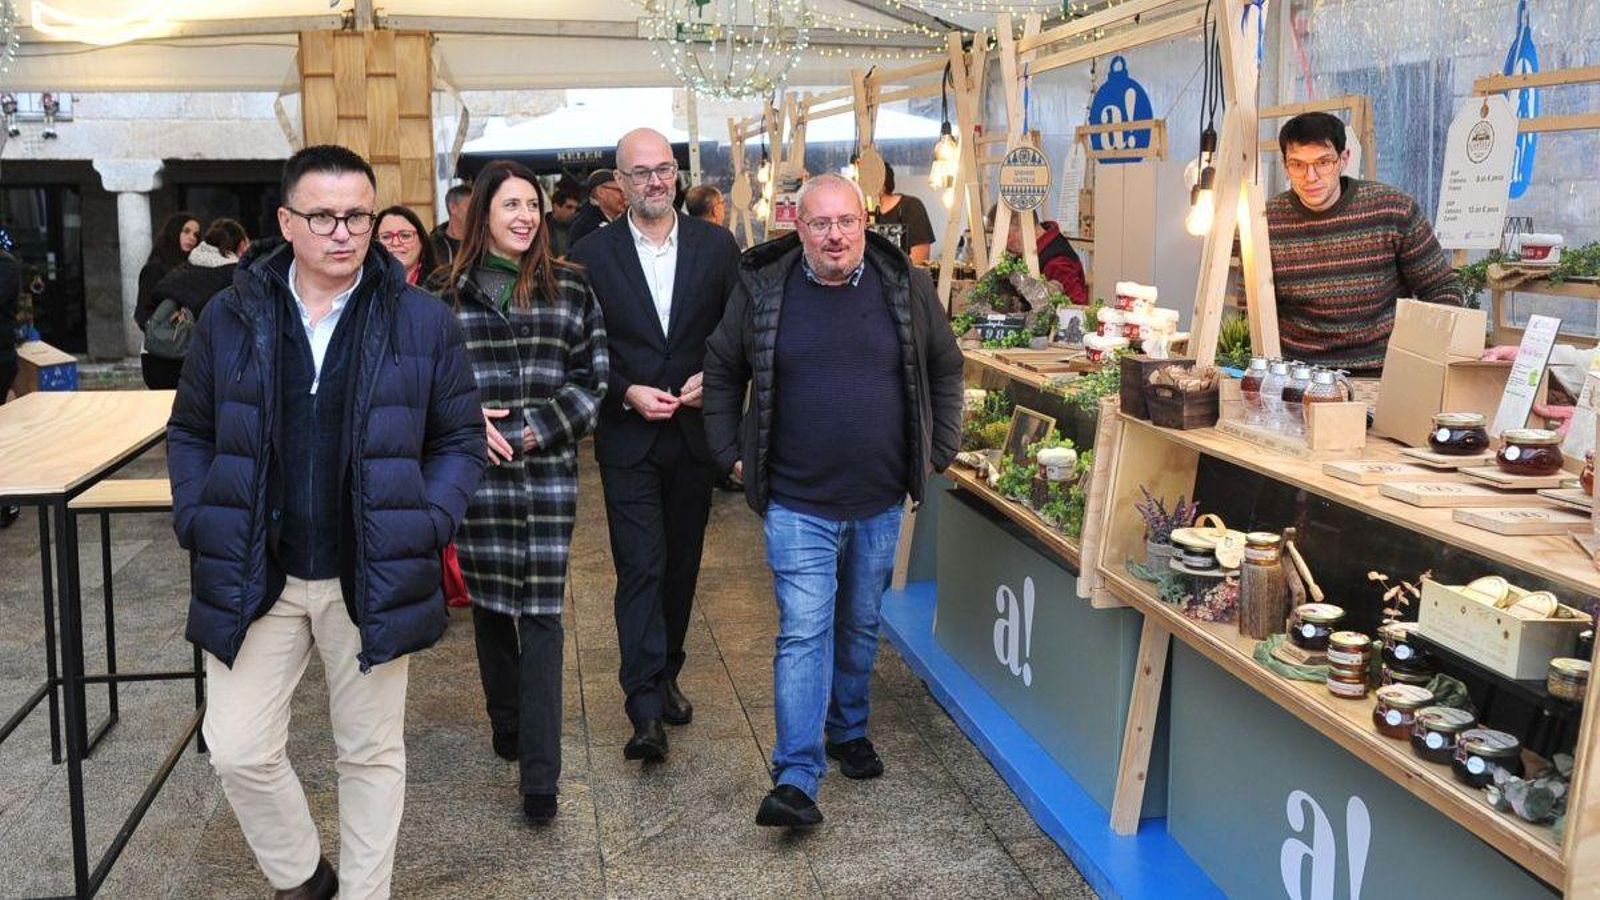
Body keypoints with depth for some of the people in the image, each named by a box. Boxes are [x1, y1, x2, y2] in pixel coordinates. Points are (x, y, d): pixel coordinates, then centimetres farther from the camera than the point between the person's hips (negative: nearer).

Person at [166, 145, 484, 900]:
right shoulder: (231, 317, 0)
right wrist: (198, 524, -2)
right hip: (252, 576, 2)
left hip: (373, 577, -1)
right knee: (238, 750, 5)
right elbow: (190, 433, 10)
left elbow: (459, 440, 2)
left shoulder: (423, 321, -5)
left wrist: (427, 526, -11)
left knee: (372, 753, 11)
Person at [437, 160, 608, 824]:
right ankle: (506, 721, 35)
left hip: (548, 469, -1)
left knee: (540, 612, -4)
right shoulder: (450, 292, 5)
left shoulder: (570, 288, 3)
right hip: (476, 468, 2)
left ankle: (539, 776, -2)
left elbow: (594, 378, 1)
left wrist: (536, 431, -10)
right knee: (489, 600, 13)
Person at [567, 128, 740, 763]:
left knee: (681, 564, 13)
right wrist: (628, 393, -13)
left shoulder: (717, 247, 4)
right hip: (627, 439, -2)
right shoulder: (591, 254, -1)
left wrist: (711, 379, -11)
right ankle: (646, 710, -7)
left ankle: (665, 677, 31)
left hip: (694, 432, 3)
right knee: (640, 568, -8)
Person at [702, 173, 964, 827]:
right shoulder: (762, 289, -4)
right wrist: (731, 452, 4)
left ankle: (849, 731, 38)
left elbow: (945, 370, 12)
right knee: (803, 632, -8)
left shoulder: (907, 288, 0)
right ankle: (795, 780, -5)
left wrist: (939, 451, 8)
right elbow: (721, 372, 8)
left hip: (880, 502, 3)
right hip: (797, 503, -2)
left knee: (861, 626, 17)